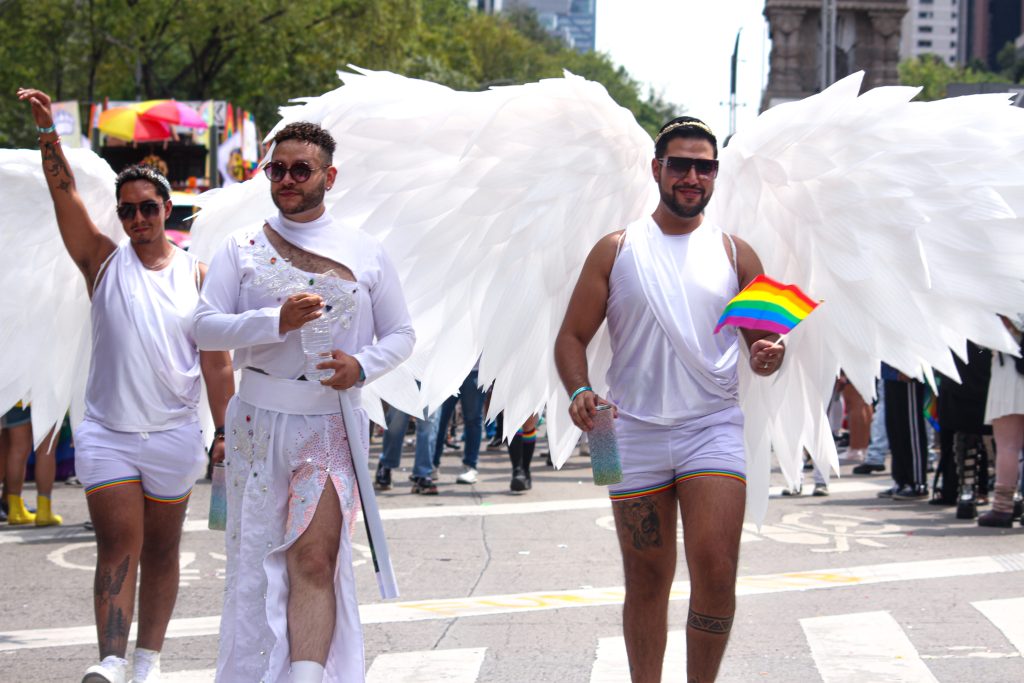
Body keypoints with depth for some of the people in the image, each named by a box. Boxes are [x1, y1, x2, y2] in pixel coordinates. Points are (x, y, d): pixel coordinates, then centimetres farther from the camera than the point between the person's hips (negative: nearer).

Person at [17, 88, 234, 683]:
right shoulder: (105, 262, 4)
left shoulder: (197, 275, 5)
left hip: (173, 434, 1)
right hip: (107, 433, -1)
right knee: (117, 546, -9)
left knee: (161, 550, 8)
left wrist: (225, 431, -1)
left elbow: (217, 362, 4)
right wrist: (48, 131, -21)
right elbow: (65, 194, -8)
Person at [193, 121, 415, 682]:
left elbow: (401, 334, 12)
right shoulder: (241, 249, 6)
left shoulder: (365, 253, 8)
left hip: (332, 424, -1)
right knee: (255, 560, 5)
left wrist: (362, 366, -9)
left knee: (315, 560, -13)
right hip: (259, 422, 1)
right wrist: (276, 321, -17)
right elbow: (204, 326, -2)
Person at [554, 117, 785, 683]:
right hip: (635, 432, 1)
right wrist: (579, 391, -14)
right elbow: (572, 337, 6)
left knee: (716, 572, -14)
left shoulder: (734, 254, 8)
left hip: (714, 427, 0)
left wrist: (769, 358, -13)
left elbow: (764, 344, 12)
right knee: (647, 581, 6)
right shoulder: (615, 251, 6)